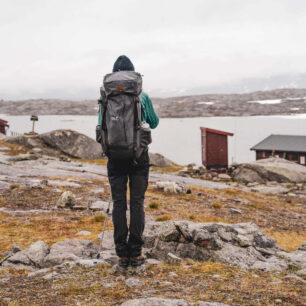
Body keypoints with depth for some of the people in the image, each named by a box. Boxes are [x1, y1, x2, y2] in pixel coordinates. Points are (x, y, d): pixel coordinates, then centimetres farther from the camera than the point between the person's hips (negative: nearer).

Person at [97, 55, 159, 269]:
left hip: (116, 156, 1)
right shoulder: (142, 97, -3)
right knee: (137, 203, 5)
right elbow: (154, 123, 12)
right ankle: (136, 253, 5)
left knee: (119, 204, 5)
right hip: (139, 156, 0)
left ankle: (122, 254, 5)